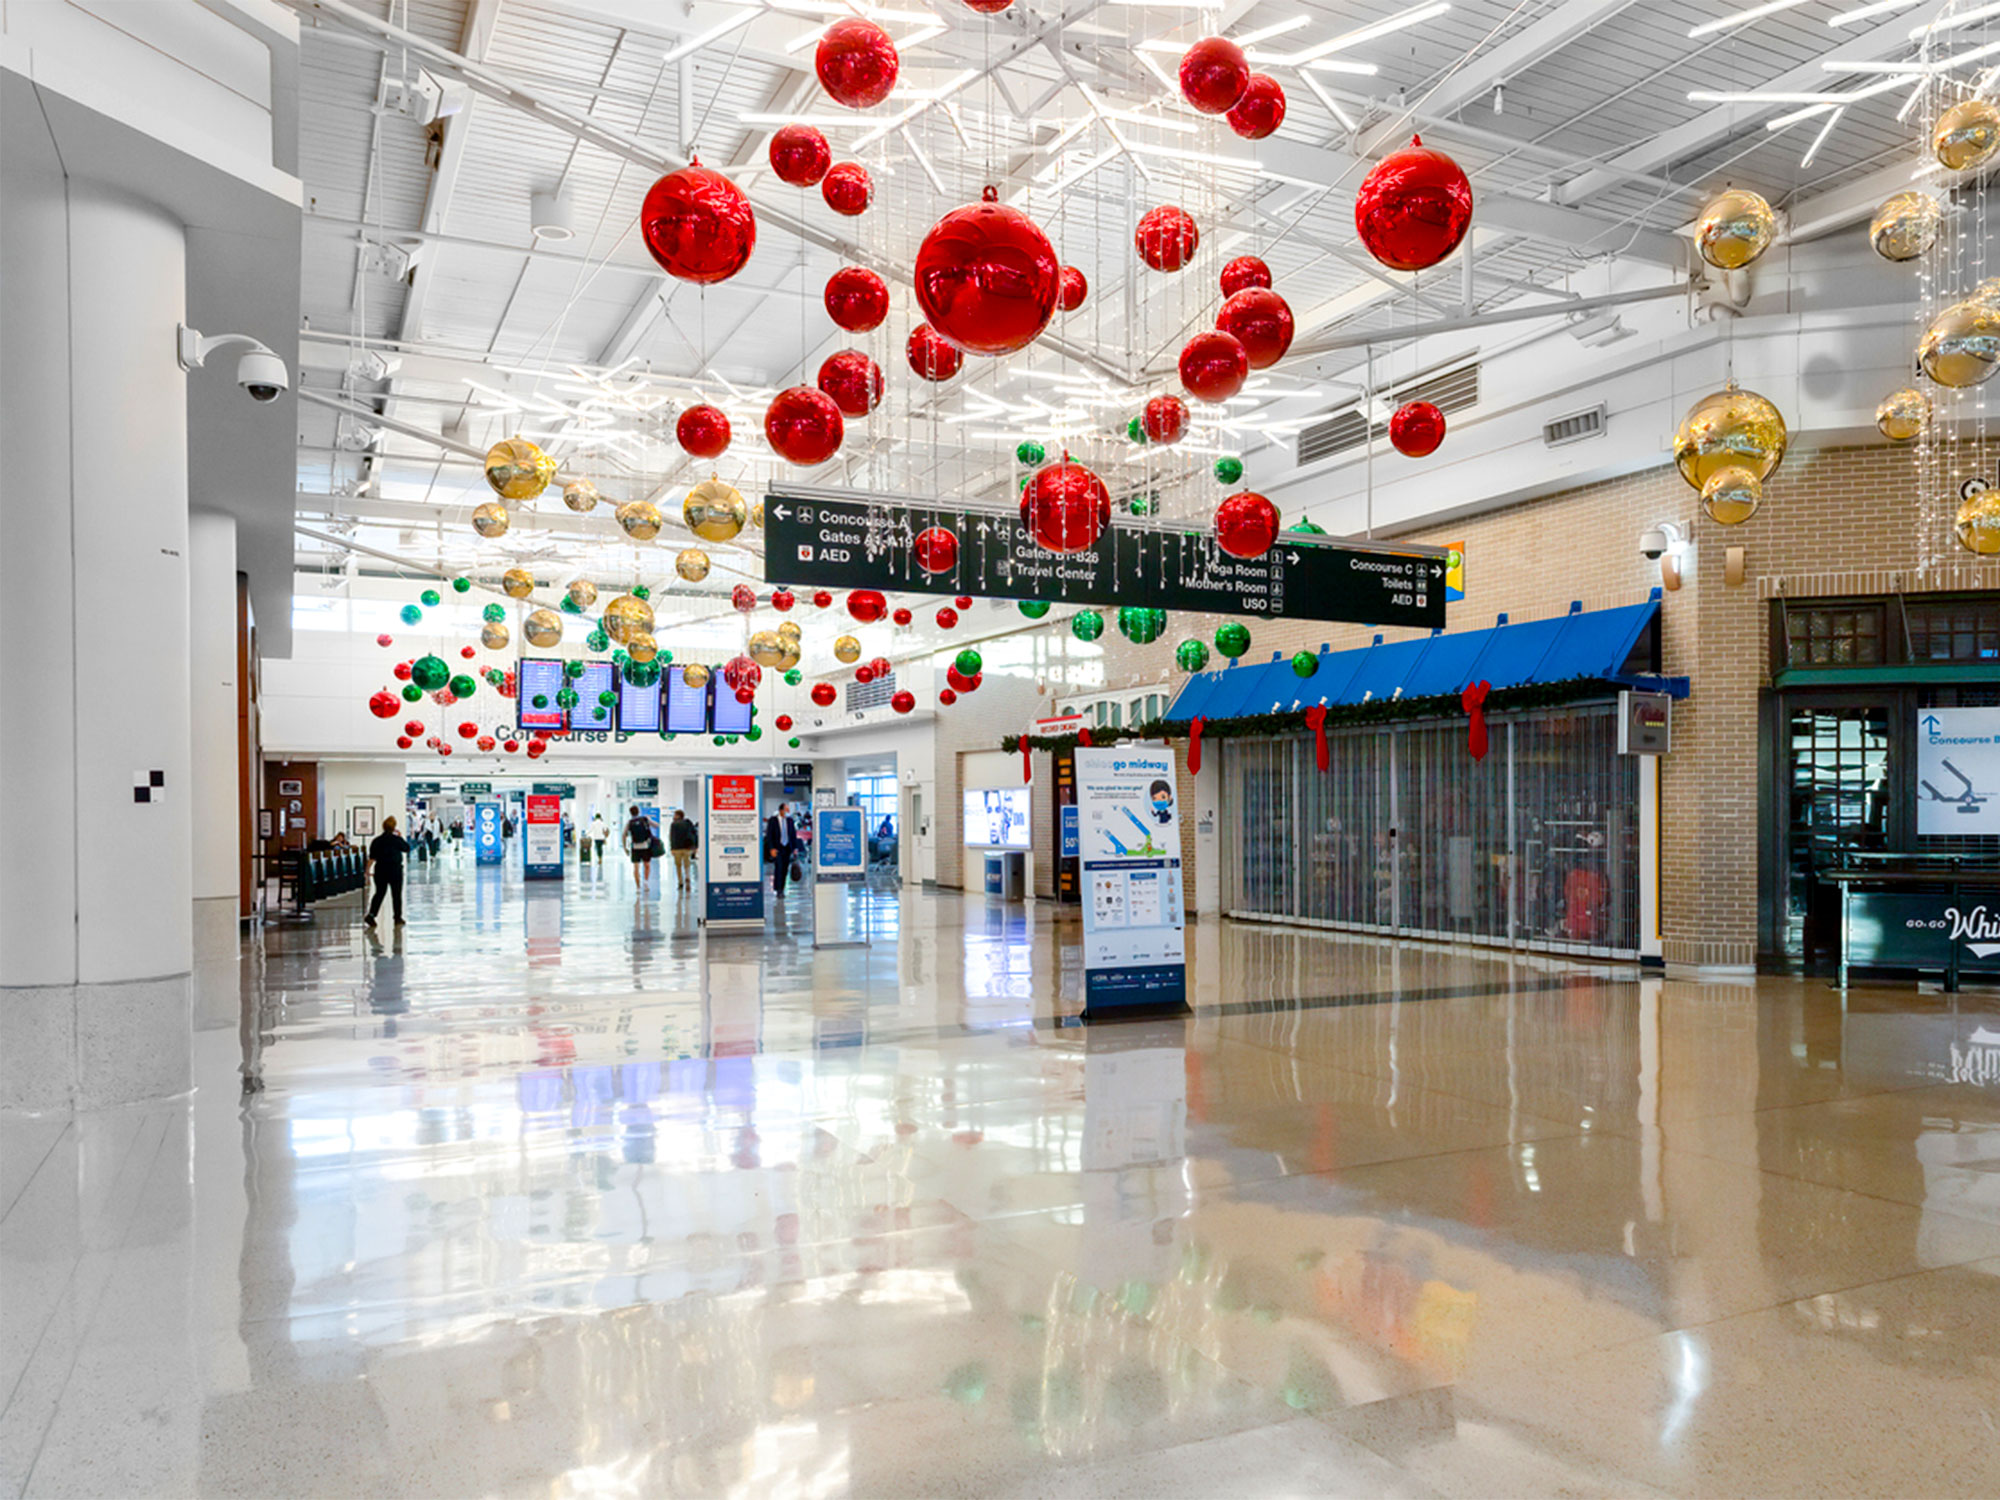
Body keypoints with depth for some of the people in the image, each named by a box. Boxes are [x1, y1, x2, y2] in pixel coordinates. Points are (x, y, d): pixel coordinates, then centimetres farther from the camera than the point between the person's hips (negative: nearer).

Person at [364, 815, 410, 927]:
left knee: (379, 893, 9)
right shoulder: (397, 840, -8)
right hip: (395, 869, -3)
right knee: (397, 894, 7)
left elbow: (372, 858, 0)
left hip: (380, 870, 3)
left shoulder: (377, 840, 1)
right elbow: (407, 849, 8)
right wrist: (401, 837, 15)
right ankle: (398, 918, 13)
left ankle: (371, 914, -7)